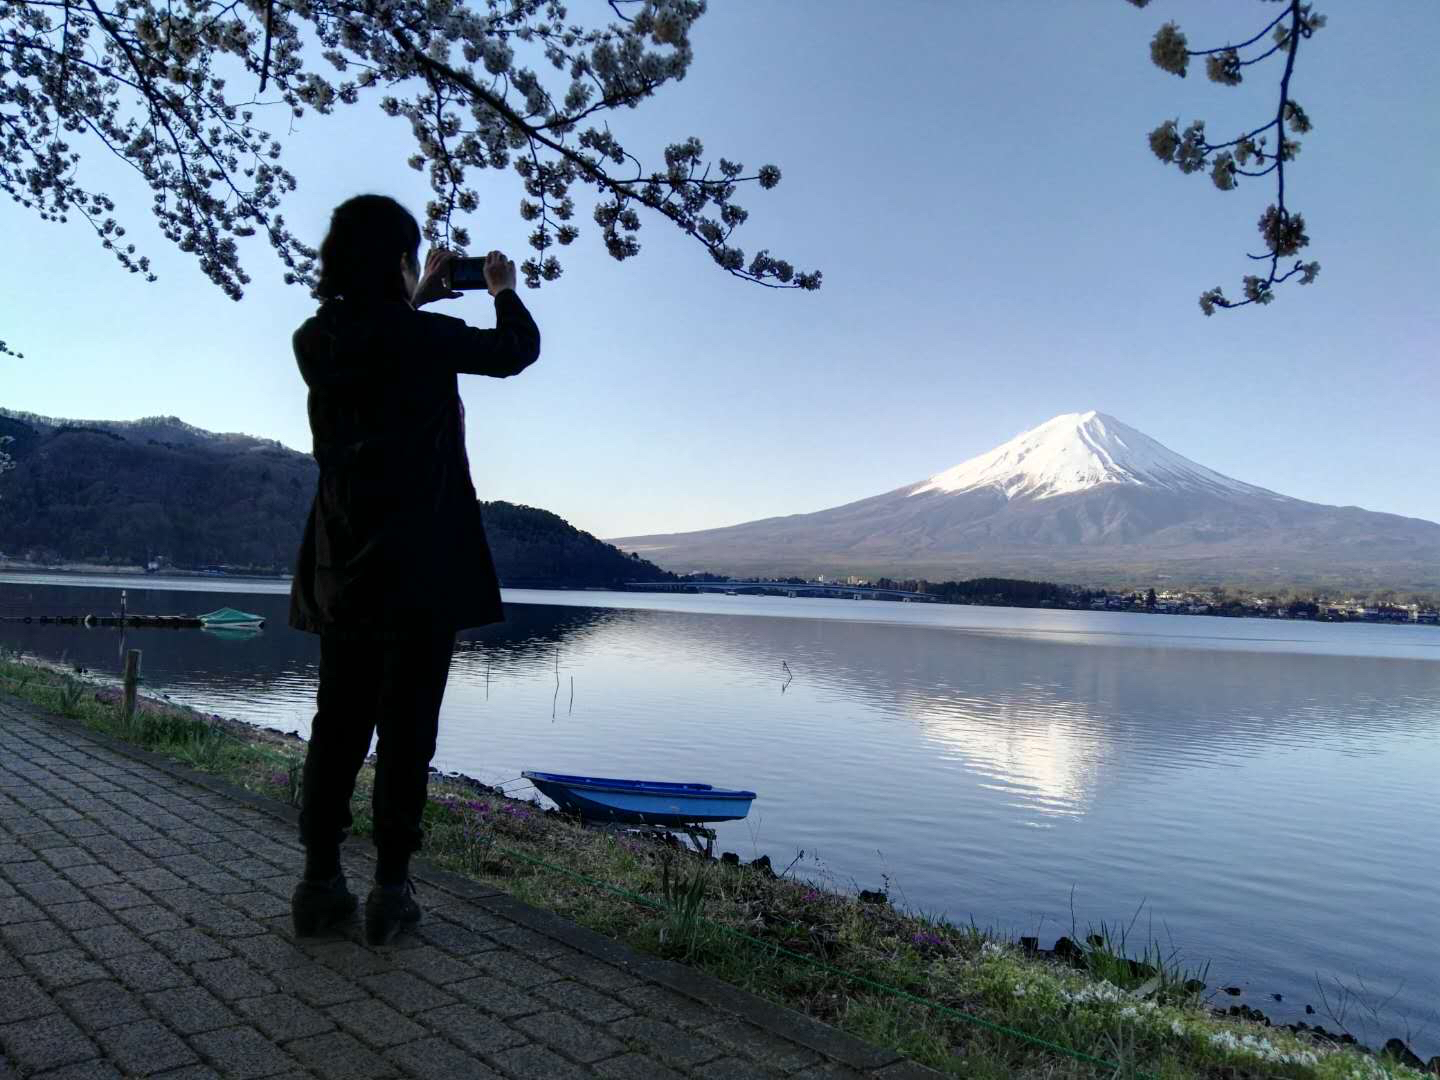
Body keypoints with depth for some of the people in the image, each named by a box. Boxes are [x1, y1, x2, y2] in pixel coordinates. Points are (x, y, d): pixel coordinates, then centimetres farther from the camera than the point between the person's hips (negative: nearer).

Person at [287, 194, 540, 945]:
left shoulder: (316, 341, 6)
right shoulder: (422, 338, -9)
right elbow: (517, 349, 7)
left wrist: (415, 300, 37)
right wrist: (504, 290, 25)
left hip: (343, 565, 6)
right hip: (422, 564, -5)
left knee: (338, 721, 11)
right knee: (406, 725, 0)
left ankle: (320, 883, 15)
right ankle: (390, 889, 4)